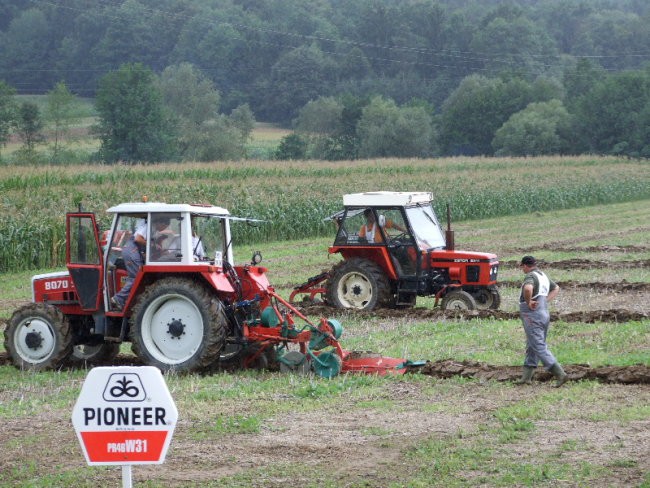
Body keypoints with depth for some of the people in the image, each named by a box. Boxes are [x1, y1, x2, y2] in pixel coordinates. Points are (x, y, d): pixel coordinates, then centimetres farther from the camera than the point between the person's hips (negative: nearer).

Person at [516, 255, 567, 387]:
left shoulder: (530, 277, -16)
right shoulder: (542, 276, 13)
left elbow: (528, 288, -40)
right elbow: (556, 288, 28)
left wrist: (528, 302, -23)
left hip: (532, 316, -9)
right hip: (544, 314, 9)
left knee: (539, 348, -9)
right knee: (532, 347, 16)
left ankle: (560, 374, -16)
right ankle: (526, 376, 20)